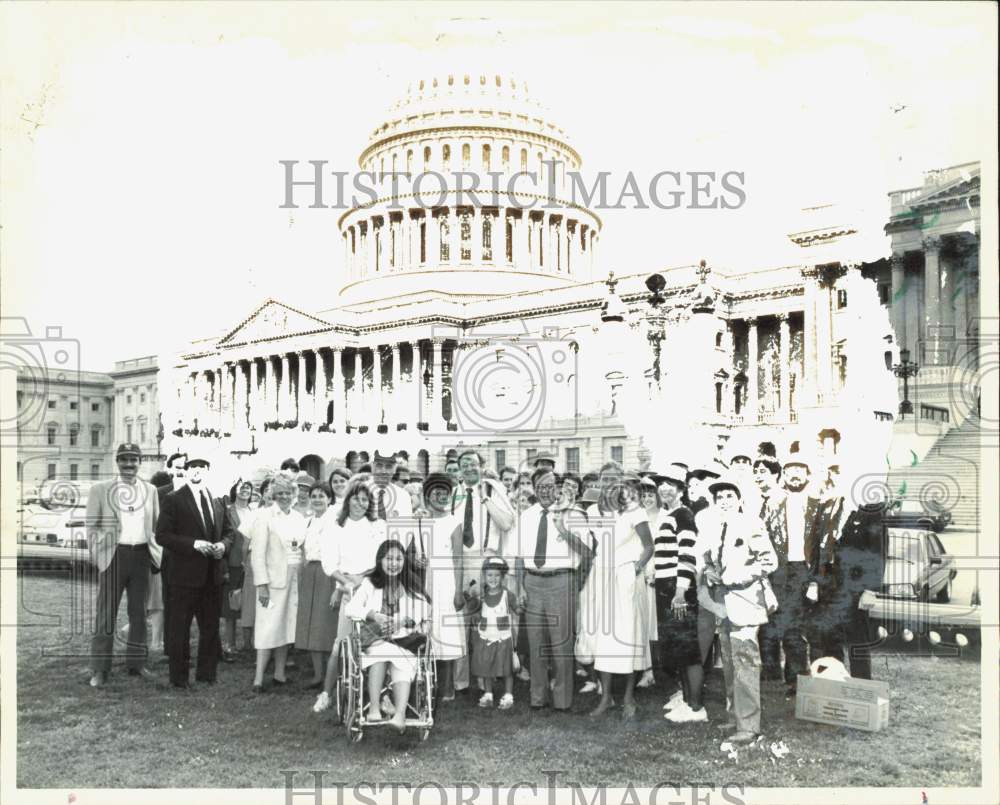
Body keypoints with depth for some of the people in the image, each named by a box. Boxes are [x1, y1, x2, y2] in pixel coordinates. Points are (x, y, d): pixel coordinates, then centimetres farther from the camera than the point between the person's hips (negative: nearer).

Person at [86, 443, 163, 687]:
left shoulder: (150, 490, 11)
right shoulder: (100, 489, 3)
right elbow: (91, 525, 3)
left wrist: (157, 552, 4)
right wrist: (94, 554, -4)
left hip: (141, 555, 3)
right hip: (113, 554, -3)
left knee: (139, 612, 10)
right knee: (106, 613, -1)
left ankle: (135, 663, 22)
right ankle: (99, 669, 7)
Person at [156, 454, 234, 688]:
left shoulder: (217, 501, 11)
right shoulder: (174, 500, -5)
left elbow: (228, 531, 19)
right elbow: (162, 535, -11)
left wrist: (223, 545, -3)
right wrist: (194, 544, -20)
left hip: (213, 575, 5)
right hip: (186, 574, -5)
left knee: (211, 626, 14)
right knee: (179, 627, 3)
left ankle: (207, 674, 26)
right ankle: (179, 677, 16)